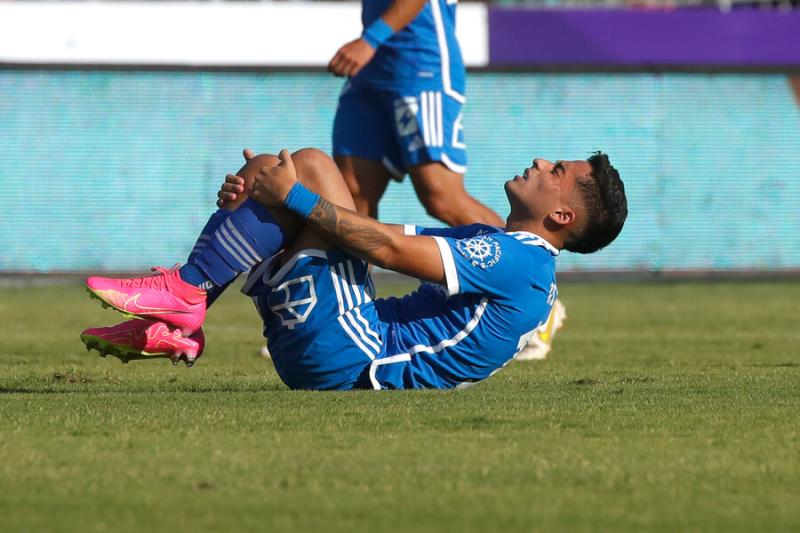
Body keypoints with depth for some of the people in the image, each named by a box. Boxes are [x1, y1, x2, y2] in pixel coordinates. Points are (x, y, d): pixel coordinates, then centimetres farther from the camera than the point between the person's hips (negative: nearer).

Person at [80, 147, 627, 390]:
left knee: (311, 165, -14)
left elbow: (390, 247, -20)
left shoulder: (517, 261, -11)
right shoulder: (493, 246, 21)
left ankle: (185, 291, -13)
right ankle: (170, 325, 0)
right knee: (267, 170, 10)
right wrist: (259, 196, 9)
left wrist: (291, 196, -14)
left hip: (344, 357, -10)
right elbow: (401, 242, 19)